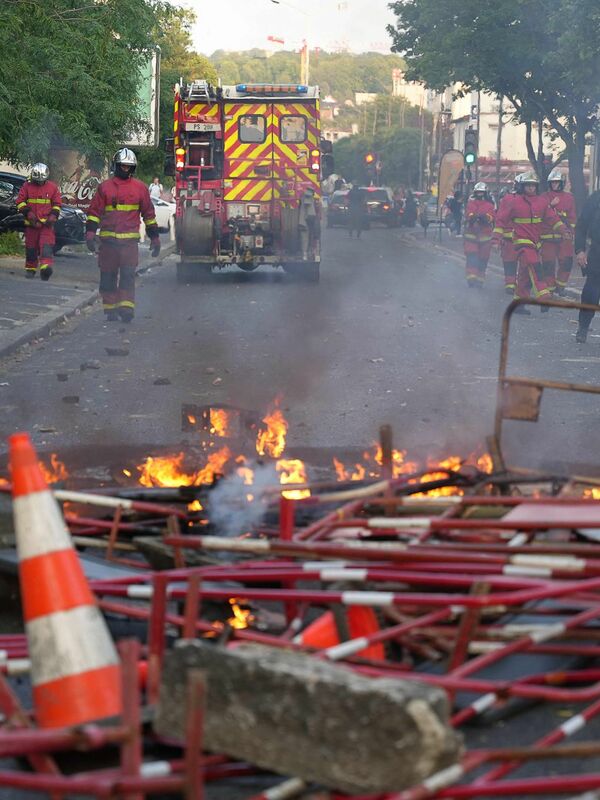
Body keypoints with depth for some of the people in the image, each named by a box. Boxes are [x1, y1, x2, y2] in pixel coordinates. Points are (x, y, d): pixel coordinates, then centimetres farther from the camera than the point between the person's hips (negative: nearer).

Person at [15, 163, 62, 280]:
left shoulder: (52, 187, 4)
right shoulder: (27, 186, 2)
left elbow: (57, 203, 9)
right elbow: (20, 201, 4)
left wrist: (53, 216, -5)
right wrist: (27, 212, -10)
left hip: (47, 223, -1)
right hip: (31, 222, 1)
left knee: (47, 245, -18)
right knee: (31, 247, 9)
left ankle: (46, 266, -30)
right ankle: (30, 269, 22)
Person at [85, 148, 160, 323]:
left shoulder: (140, 188, 8)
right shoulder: (105, 187, 7)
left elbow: (149, 214, 14)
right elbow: (94, 212, 7)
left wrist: (155, 238, 13)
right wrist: (90, 234, -3)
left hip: (130, 240, -1)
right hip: (108, 239, 1)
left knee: (128, 275, -11)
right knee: (108, 276, 5)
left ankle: (126, 307, -15)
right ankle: (110, 309, 14)